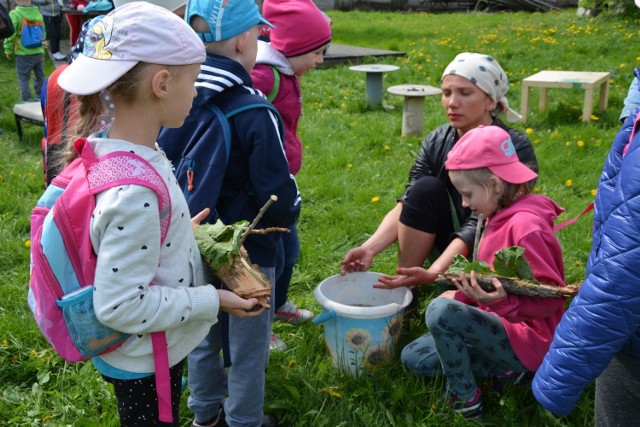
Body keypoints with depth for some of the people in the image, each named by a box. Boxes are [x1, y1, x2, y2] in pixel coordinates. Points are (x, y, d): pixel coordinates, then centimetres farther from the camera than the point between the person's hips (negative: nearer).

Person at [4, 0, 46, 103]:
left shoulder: (14, 15, -13)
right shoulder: (38, 13, 4)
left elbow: (10, 34, -11)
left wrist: (8, 51, 2)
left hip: (24, 53, -5)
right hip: (39, 52, 5)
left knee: (23, 78, 7)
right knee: (40, 76, 16)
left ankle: (27, 100, 7)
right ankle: (40, 97, 25)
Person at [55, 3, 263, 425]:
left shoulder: (114, 149, -7)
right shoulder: (134, 192, -35)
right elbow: (120, 305, -30)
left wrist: (178, 230, 4)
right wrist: (212, 301, -22)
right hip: (144, 368, -8)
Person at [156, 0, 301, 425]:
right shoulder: (254, 112, -24)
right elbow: (281, 198, -21)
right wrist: (289, 211, 2)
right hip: (247, 254, -6)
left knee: (203, 335, 24)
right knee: (248, 348, 15)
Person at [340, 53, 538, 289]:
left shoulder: (516, 149, -19)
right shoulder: (436, 142, -5)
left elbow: (480, 225, -28)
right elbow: (407, 205, -14)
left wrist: (433, 272, -38)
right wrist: (369, 248, -29)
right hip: (450, 249, 5)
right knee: (426, 188, -21)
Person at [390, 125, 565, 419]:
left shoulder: (526, 226, -24)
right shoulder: (500, 217, 6)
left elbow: (551, 298, -24)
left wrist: (503, 302, -40)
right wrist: (461, 295, 2)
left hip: (529, 339, -10)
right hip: (506, 326, 10)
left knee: (440, 311, -31)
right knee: (413, 358, 7)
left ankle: (465, 399, -8)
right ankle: (508, 367, 4)